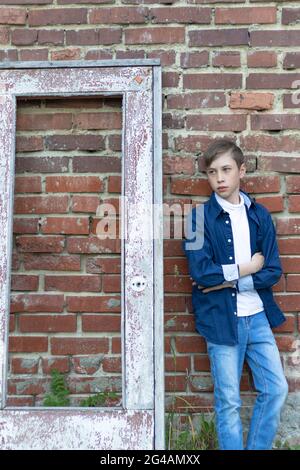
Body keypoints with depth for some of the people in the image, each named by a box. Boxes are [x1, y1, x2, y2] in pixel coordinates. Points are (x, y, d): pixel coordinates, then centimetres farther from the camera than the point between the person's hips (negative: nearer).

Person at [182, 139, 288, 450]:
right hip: (222, 318, -3)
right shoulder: (200, 216, -7)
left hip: (258, 316, 4)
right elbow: (200, 271, -17)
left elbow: (272, 271, -1)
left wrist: (226, 279, -13)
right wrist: (246, 269, -9)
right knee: (228, 400, 7)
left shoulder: (260, 215, 4)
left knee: (276, 389, 9)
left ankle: (257, 448, 31)